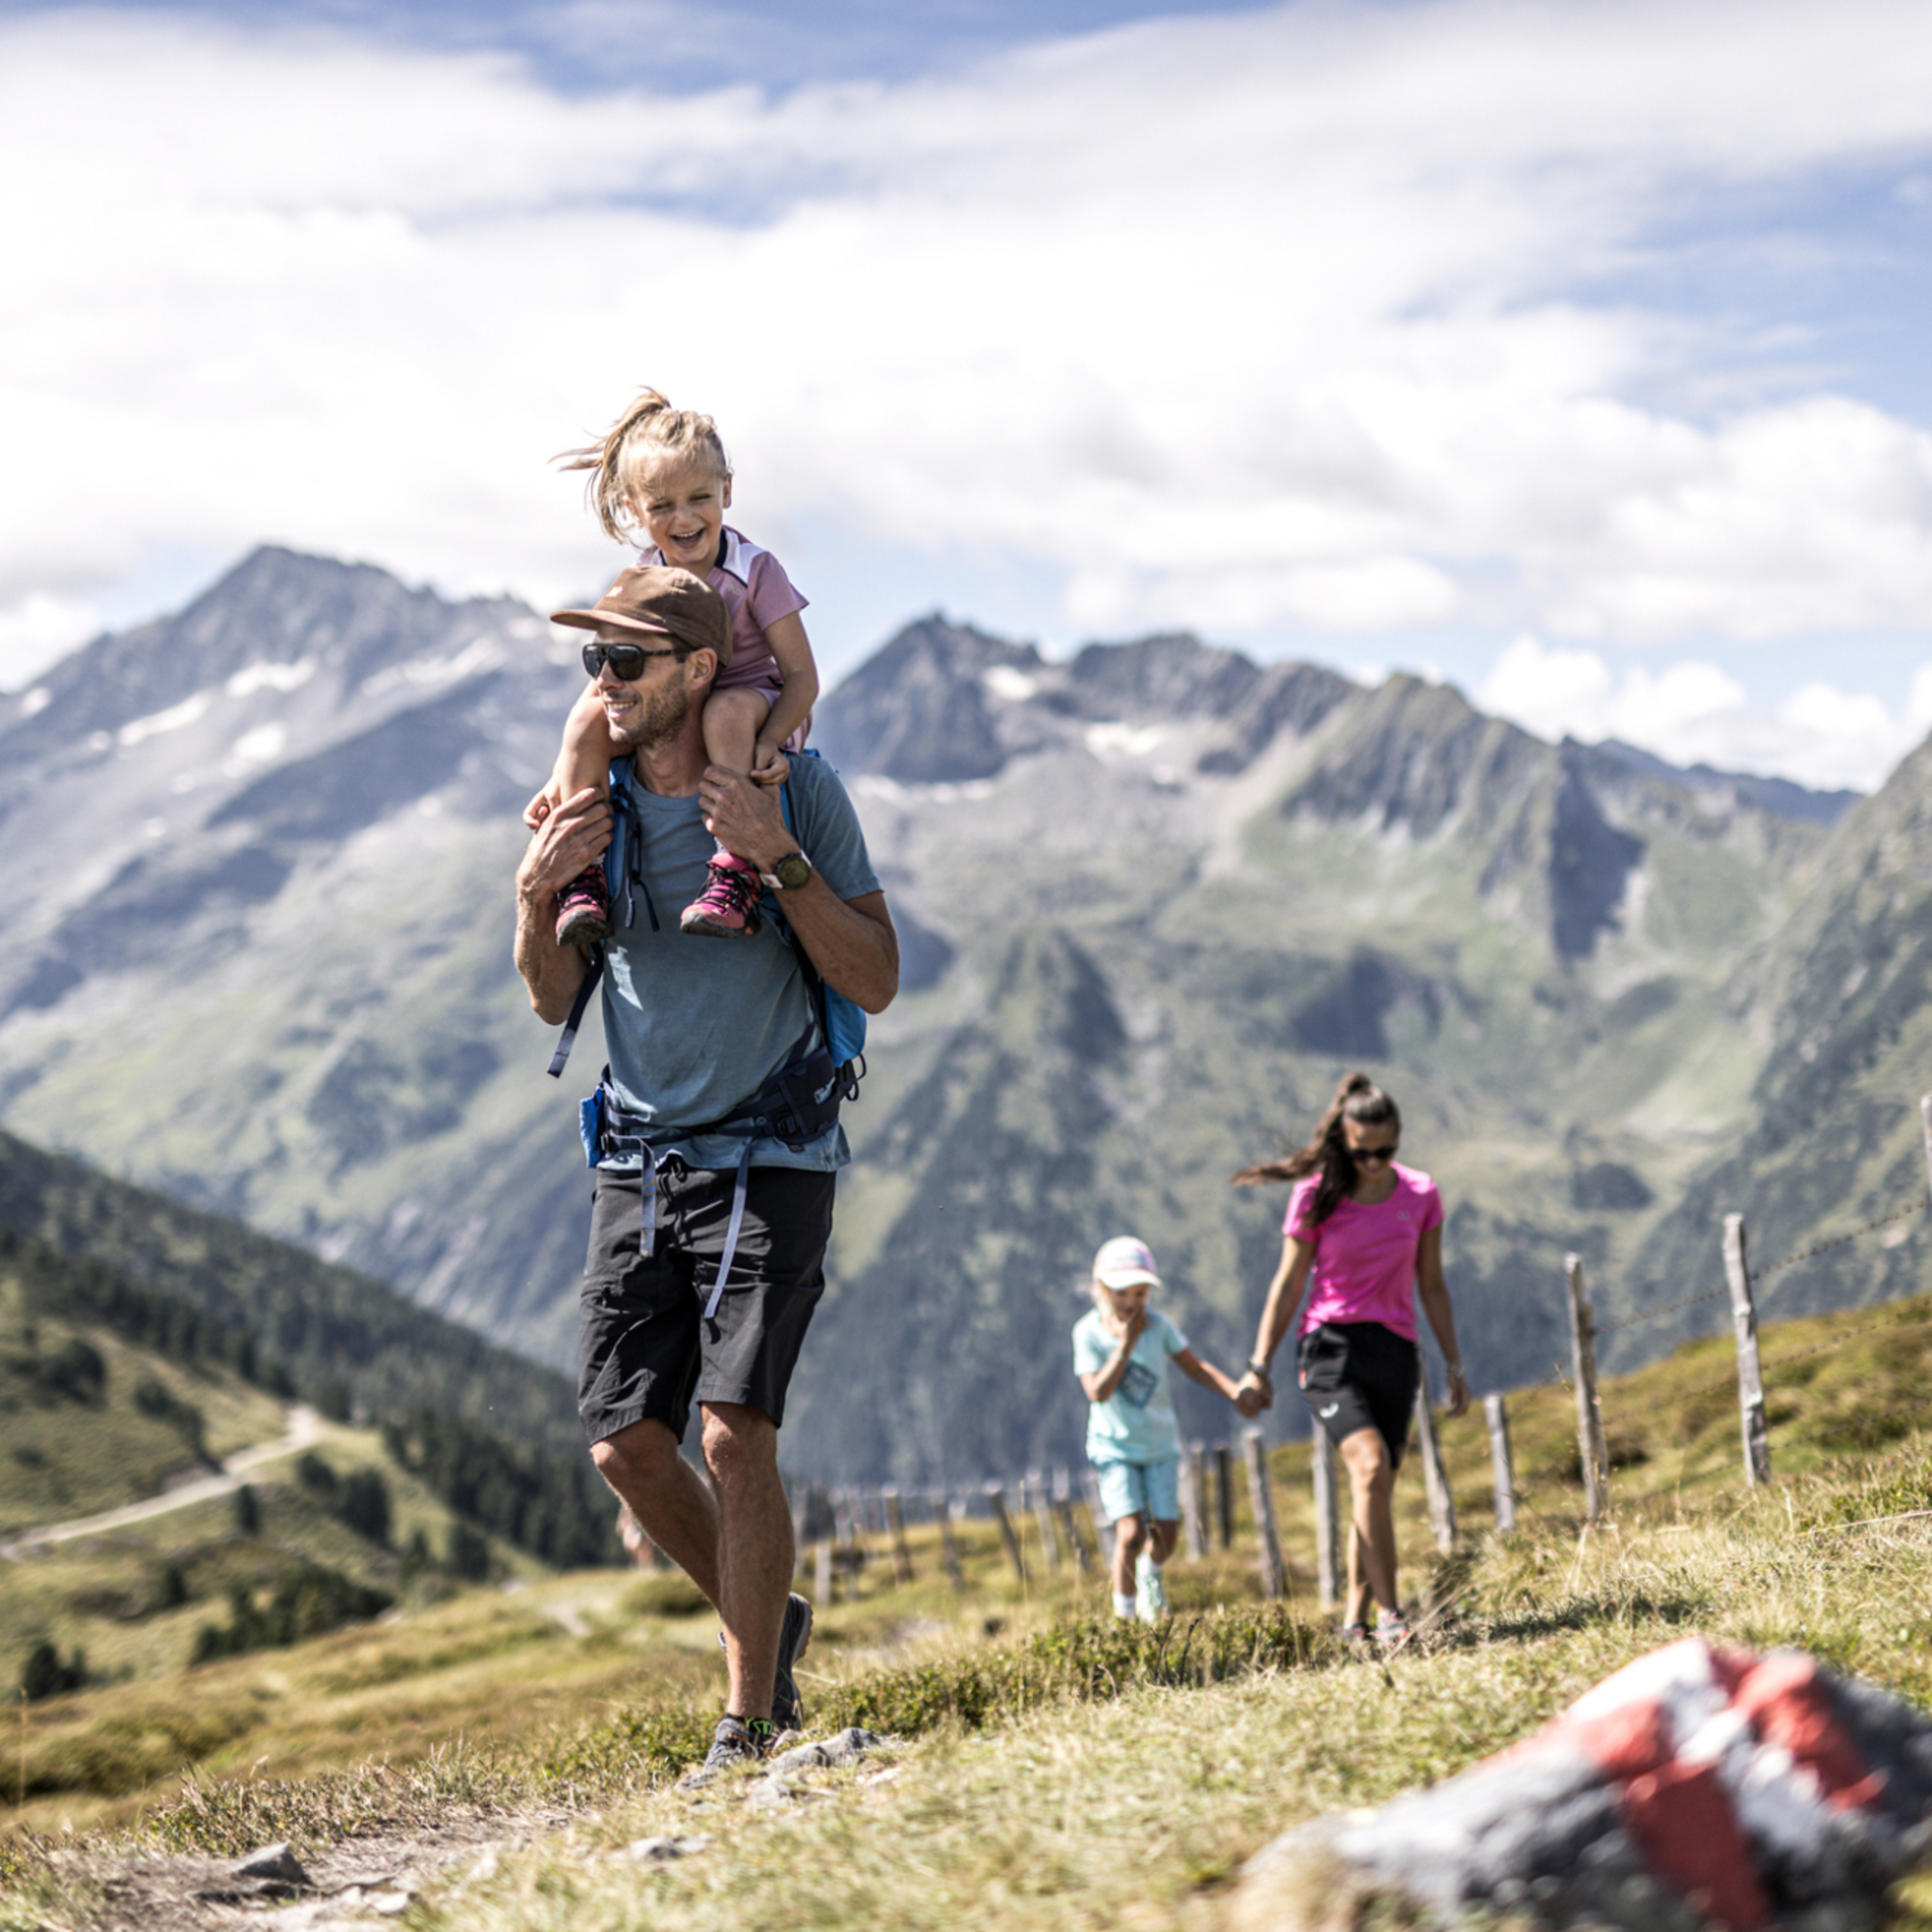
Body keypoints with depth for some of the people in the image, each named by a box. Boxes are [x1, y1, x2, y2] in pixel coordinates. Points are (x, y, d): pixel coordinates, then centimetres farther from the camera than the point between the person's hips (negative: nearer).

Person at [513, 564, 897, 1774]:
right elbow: (554, 1003, 12)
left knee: (735, 1432, -15)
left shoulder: (796, 790, -7)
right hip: (640, 1160, 5)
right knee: (625, 1443, 0)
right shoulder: (596, 803, 5)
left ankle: (750, 1729, -5)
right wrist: (539, 900, -8)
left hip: (770, 1157, -5)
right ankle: (767, 1625, 26)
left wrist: (779, 861, -22)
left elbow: (876, 984, -9)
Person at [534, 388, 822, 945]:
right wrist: (562, 778, -7)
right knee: (588, 712, -23)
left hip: (756, 703, -4)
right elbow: (612, 677, 2)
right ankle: (582, 873, -23)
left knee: (727, 712, -40)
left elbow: (802, 675, -14)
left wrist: (766, 739, -33)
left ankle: (737, 876, -44)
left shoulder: (755, 572, -12)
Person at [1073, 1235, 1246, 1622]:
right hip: (1115, 1447, -3)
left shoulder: (1158, 1325, -9)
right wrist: (1125, 1346, -29)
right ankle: (1124, 1611, 1)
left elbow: (1195, 1367, -5)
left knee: (1165, 1535, -1)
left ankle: (1150, 1574, 35)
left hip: (1160, 1444, 3)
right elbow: (1097, 1392, -22)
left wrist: (1238, 1393, -18)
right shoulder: (1089, 1332, -14)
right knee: (1131, 1533, -17)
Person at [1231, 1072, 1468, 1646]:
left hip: (1395, 1351, 3)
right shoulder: (1316, 1197, -3)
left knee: (1375, 1491, 2)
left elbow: (1432, 1287, 13)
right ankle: (1388, 1612, -23)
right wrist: (1258, 1368, 3)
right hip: (1331, 1346, -3)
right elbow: (1288, 1286, 3)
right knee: (1370, 1467, -23)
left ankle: (1355, 1621, 11)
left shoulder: (1420, 1196, 4)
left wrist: (1454, 1366, 14)